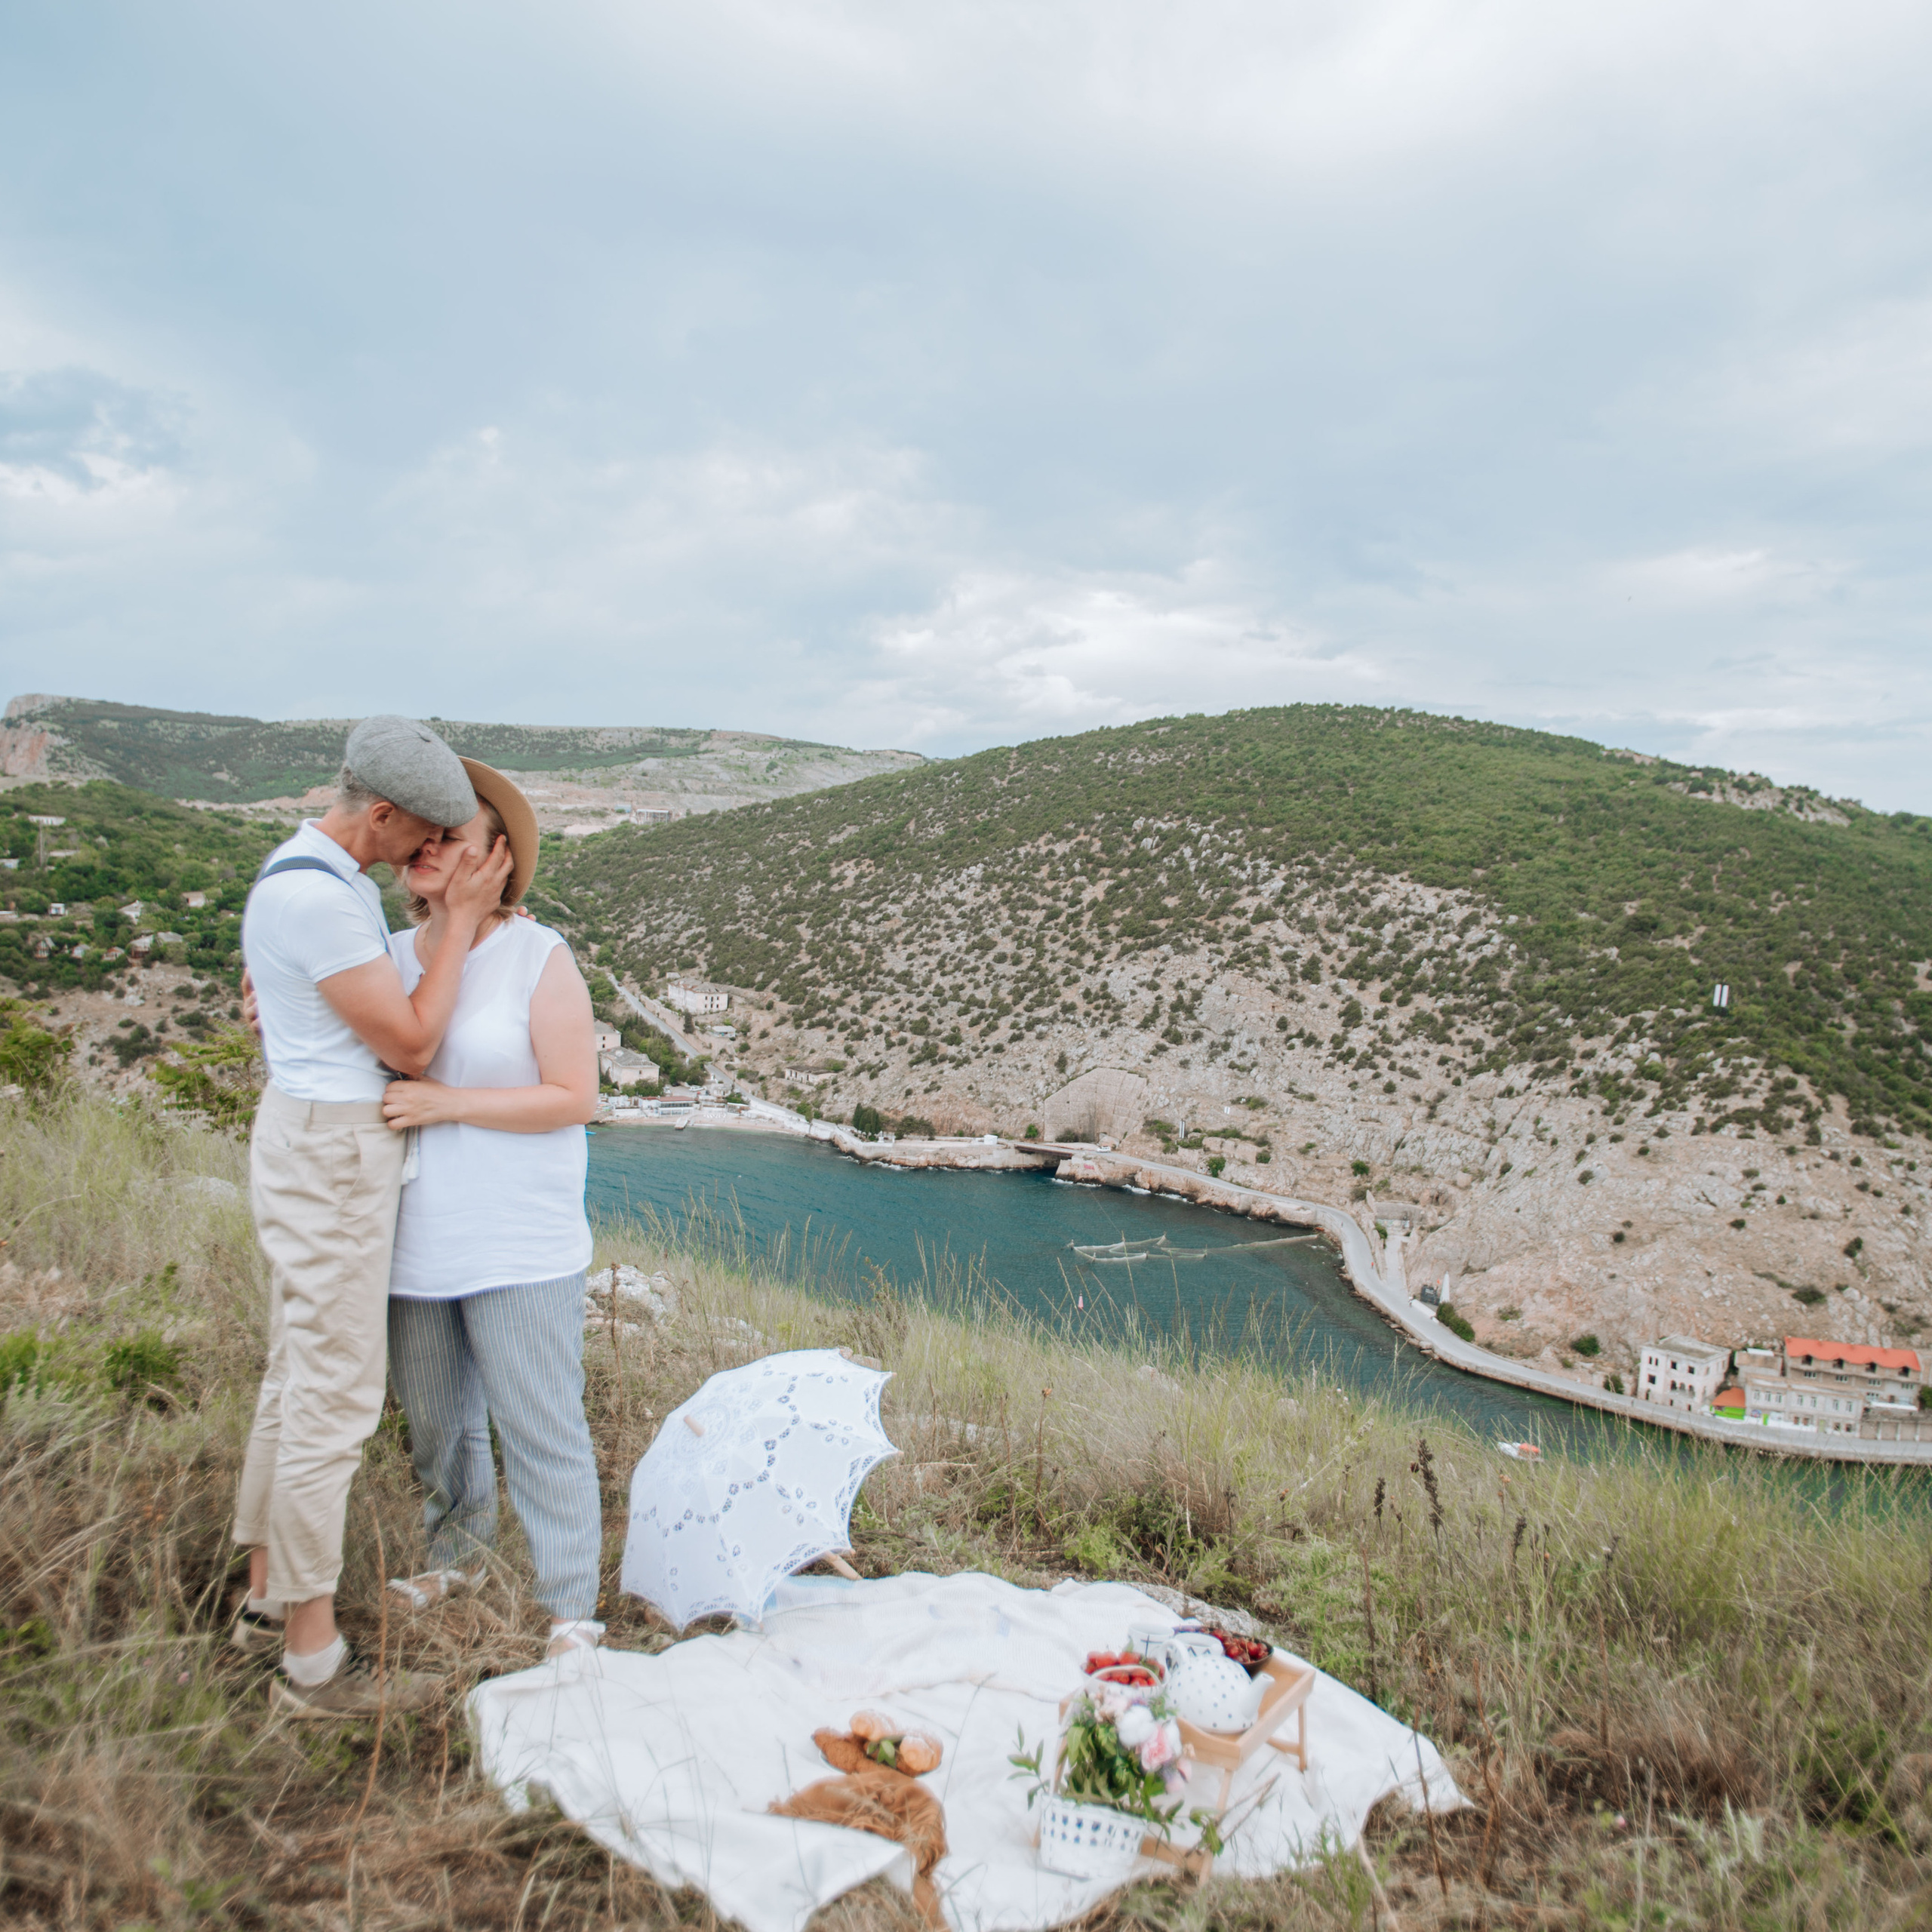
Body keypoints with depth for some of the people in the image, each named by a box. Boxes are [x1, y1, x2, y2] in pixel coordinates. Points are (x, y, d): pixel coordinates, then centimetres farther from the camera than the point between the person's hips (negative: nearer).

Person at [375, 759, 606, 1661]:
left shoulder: (539, 958, -10)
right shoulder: (388, 955, 6)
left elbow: (574, 1098, -14)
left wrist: (449, 1104, -21)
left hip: (518, 1250, -5)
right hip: (413, 1246, 6)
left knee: (541, 1432, 1)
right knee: (435, 1422, 20)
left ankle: (572, 1613, 16)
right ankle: (456, 1553, 45)